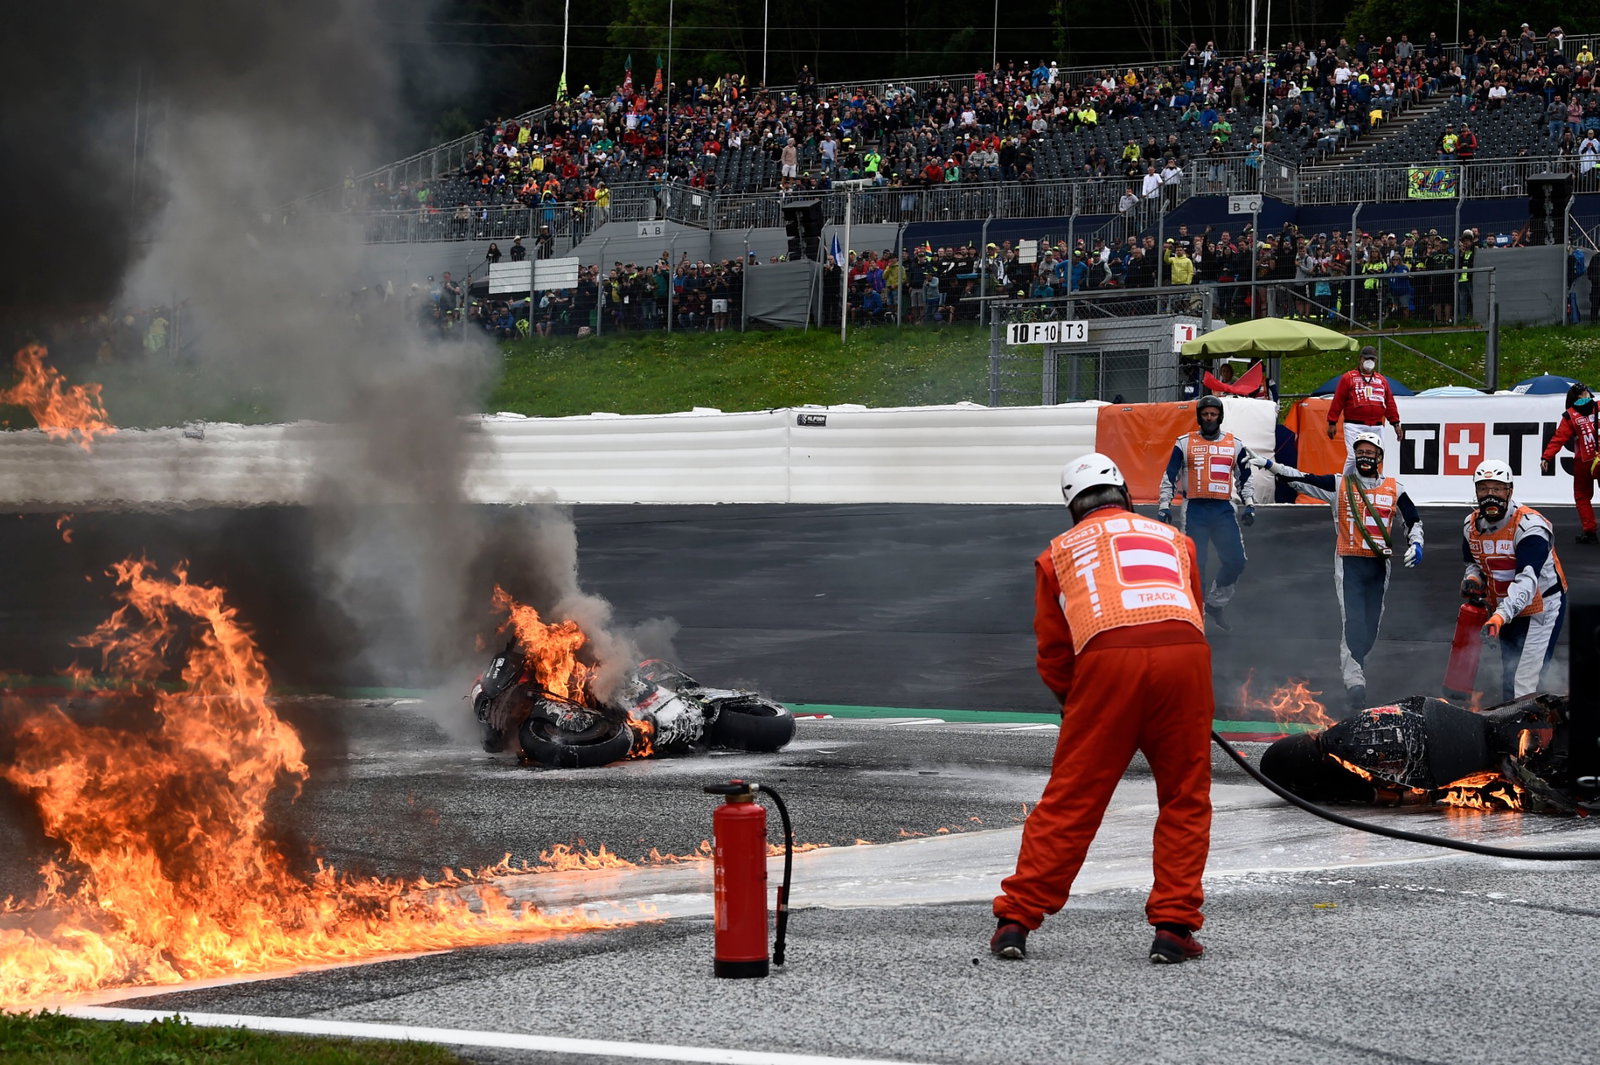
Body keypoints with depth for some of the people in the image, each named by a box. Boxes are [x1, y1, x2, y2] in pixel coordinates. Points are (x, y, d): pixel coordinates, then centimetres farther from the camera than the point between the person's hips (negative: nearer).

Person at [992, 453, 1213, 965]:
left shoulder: (1059, 552, 26)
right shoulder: (1173, 539, 31)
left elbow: (1053, 657, 24)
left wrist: (1077, 704, 40)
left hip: (1108, 659, -1)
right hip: (1185, 652, 1)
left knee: (1071, 796, 6)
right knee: (1185, 799, 14)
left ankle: (1016, 919, 8)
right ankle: (1174, 927, 9)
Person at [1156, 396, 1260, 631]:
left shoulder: (1235, 444, 14)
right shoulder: (1185, 443, 7)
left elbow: (1245, 478, 21)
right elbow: (1169, 477, 8)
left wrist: (1249, 506, 10)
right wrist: (1164, 506, -1)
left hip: (1224, 509, 2)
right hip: (1195, 509, -2)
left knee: (1235, 561, -8)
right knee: (1194, 565, -8)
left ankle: (1216, 602, 14)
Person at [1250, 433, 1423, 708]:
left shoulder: (1394, 489, 9)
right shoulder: (1339, 485, 3)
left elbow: (1413, 520, 14)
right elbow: (1302, 480, 0)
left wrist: (1415, 544, -4)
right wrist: (1271, 466, -10)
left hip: (1379, 564, 3)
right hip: (1348, 563, -3)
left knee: (1371, 625, 6)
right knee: (1352, 621, -17)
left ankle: (1355, 669, 26)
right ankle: (1354, 681, -23)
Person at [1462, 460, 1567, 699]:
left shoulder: (1529, 525, -26)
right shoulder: (1471, 525, -2)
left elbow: (1527, 581, -36)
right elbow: (1473, 562, 17)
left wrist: (1501, 615, -49)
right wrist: (1472, 579, -9)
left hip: (1541, 606, -7)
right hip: (1506, 611, 7)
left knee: (1525, 686, -16)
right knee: (1508, 681, 14)